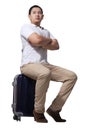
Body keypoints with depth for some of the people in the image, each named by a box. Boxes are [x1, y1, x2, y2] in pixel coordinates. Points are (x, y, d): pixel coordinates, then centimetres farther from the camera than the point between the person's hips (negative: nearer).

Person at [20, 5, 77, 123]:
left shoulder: (46, 31, 25)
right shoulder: (26, 27, 4)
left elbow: (56, 46, 9)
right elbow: (37, 40, -16)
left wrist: (42, 43, -5)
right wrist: (48, 40, 4)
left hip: (44, 64, 7)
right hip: (29, 64, -7)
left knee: (71, 76, -9)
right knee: (44, 73, -41)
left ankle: (54, 109, -8)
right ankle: (38, 111, -26)